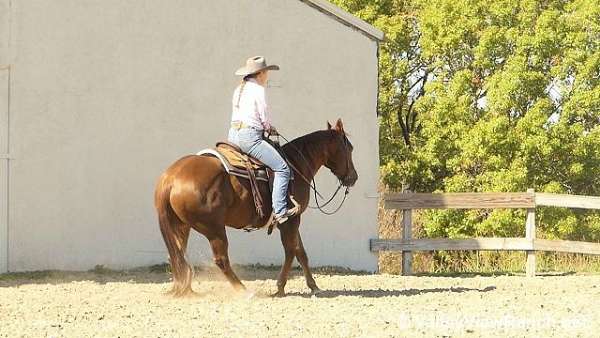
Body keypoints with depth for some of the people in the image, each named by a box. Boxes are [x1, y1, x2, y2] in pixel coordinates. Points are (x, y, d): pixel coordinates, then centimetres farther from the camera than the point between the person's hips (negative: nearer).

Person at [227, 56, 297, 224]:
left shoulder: (238, 90, 17)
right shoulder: (258, 90, -7)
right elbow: (265, 120, -8)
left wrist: (266, 127, 17)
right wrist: (271, 129, 15)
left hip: (233, 135, 9)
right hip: (250, 137, -9)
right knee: (282, 169, -9)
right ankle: (280, 211, -18)